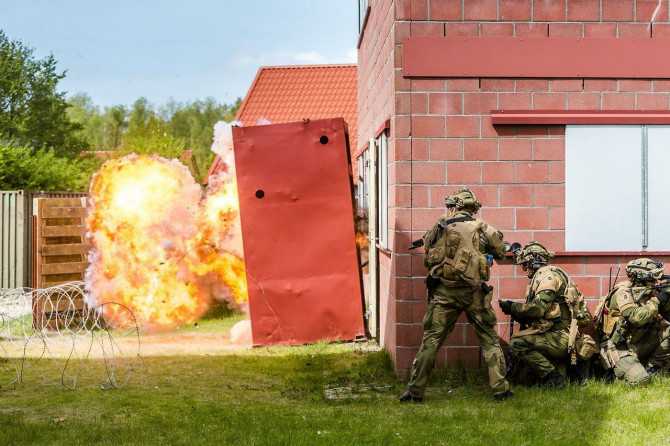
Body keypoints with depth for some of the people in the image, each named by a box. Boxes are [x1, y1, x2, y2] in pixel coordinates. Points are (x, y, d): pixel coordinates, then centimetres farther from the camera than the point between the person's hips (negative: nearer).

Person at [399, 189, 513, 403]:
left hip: (444, 293, 0)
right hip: (474, 293, 0)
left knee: (431, 340, 5)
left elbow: (428, 260, 10)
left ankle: (415, 391, 6)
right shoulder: (481, 228, 1)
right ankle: (500, 388, 8)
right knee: (490, 339, 11)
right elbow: (501, 252, 11)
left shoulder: (439, 228, 3)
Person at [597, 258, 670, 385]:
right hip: (618, 347, -7)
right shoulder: (623, 292, -15)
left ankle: (651, 367, 1)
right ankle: (619, 370, 5)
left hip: (637, 344, 7)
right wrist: (656, 301, -20)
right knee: (640, 379, -27)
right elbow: (636, 317, -31)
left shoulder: (649, 292, 6)